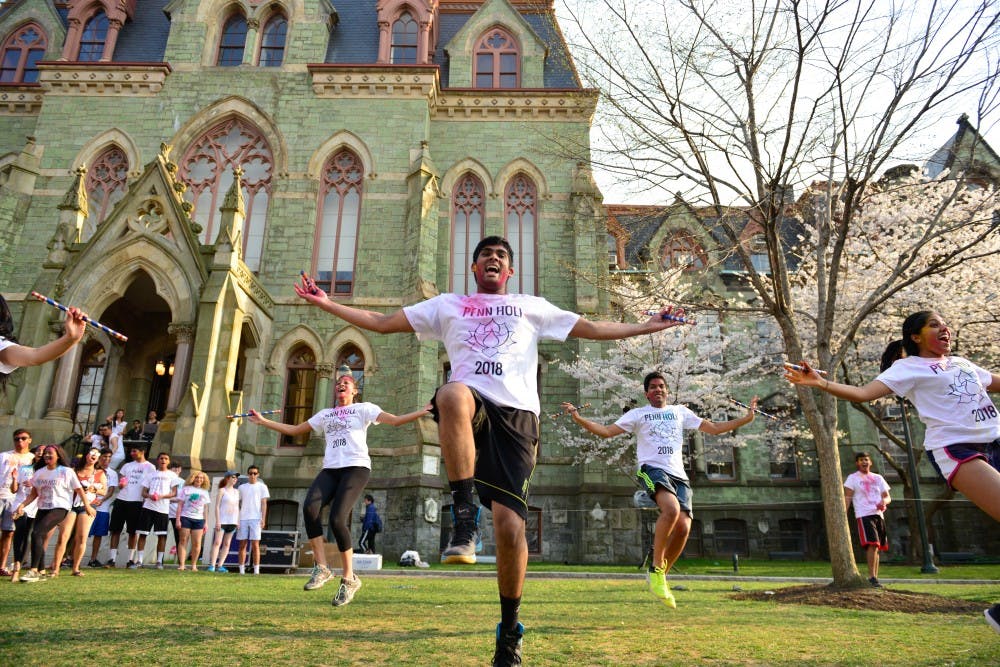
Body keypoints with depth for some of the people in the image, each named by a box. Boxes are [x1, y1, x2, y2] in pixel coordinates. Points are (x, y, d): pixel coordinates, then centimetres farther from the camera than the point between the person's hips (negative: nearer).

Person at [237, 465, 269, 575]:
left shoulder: (262, 487, 7)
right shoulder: (241, 487, 14)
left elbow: (264, 504, 2)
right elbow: (238, 504, 14)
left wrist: (263, 519, -7)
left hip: (256, 519, -3)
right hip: (242, 519, 3)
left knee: (255, 545, -6)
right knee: (242, 545, 4)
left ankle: (256, 570, -4)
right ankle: (241, 570, 9)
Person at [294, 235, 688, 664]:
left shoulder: (533, 307, 26)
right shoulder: (447, 305, 25)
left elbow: (593, 329, 27)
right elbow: (380, 322, 25)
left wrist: (648, 326, 22)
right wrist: (325, 303, 21)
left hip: (517, 413, 0)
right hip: (471, 405, 0)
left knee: (509, 525, -12)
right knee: (452, 395, -40)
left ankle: (509, 633, 12)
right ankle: (464, 514, -27)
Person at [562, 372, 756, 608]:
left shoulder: (680, 412, 22)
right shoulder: (637, 414, 14)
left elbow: (715, 428, 24)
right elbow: (606, 431, 7)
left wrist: (747, 418, 15)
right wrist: (578, 418, -6)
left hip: (679, 475, 4)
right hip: (652, 469, -4)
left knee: (683, 527, -15)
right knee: (672, 509, -33)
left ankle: (661, 576, 8)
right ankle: (656, 569, -15)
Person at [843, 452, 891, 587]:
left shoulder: (878, 478, 17)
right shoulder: (852, 478, 2)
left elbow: (887, 497, 14)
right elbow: (847, 497, -3)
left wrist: (884, 501, -10)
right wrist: (843, 514, -16)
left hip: (879, 515, 6)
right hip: (864, 515, -6)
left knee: (877, 547, 8)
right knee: (872, 544, -19)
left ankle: (875, 577, 16)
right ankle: (872, 577, -17)